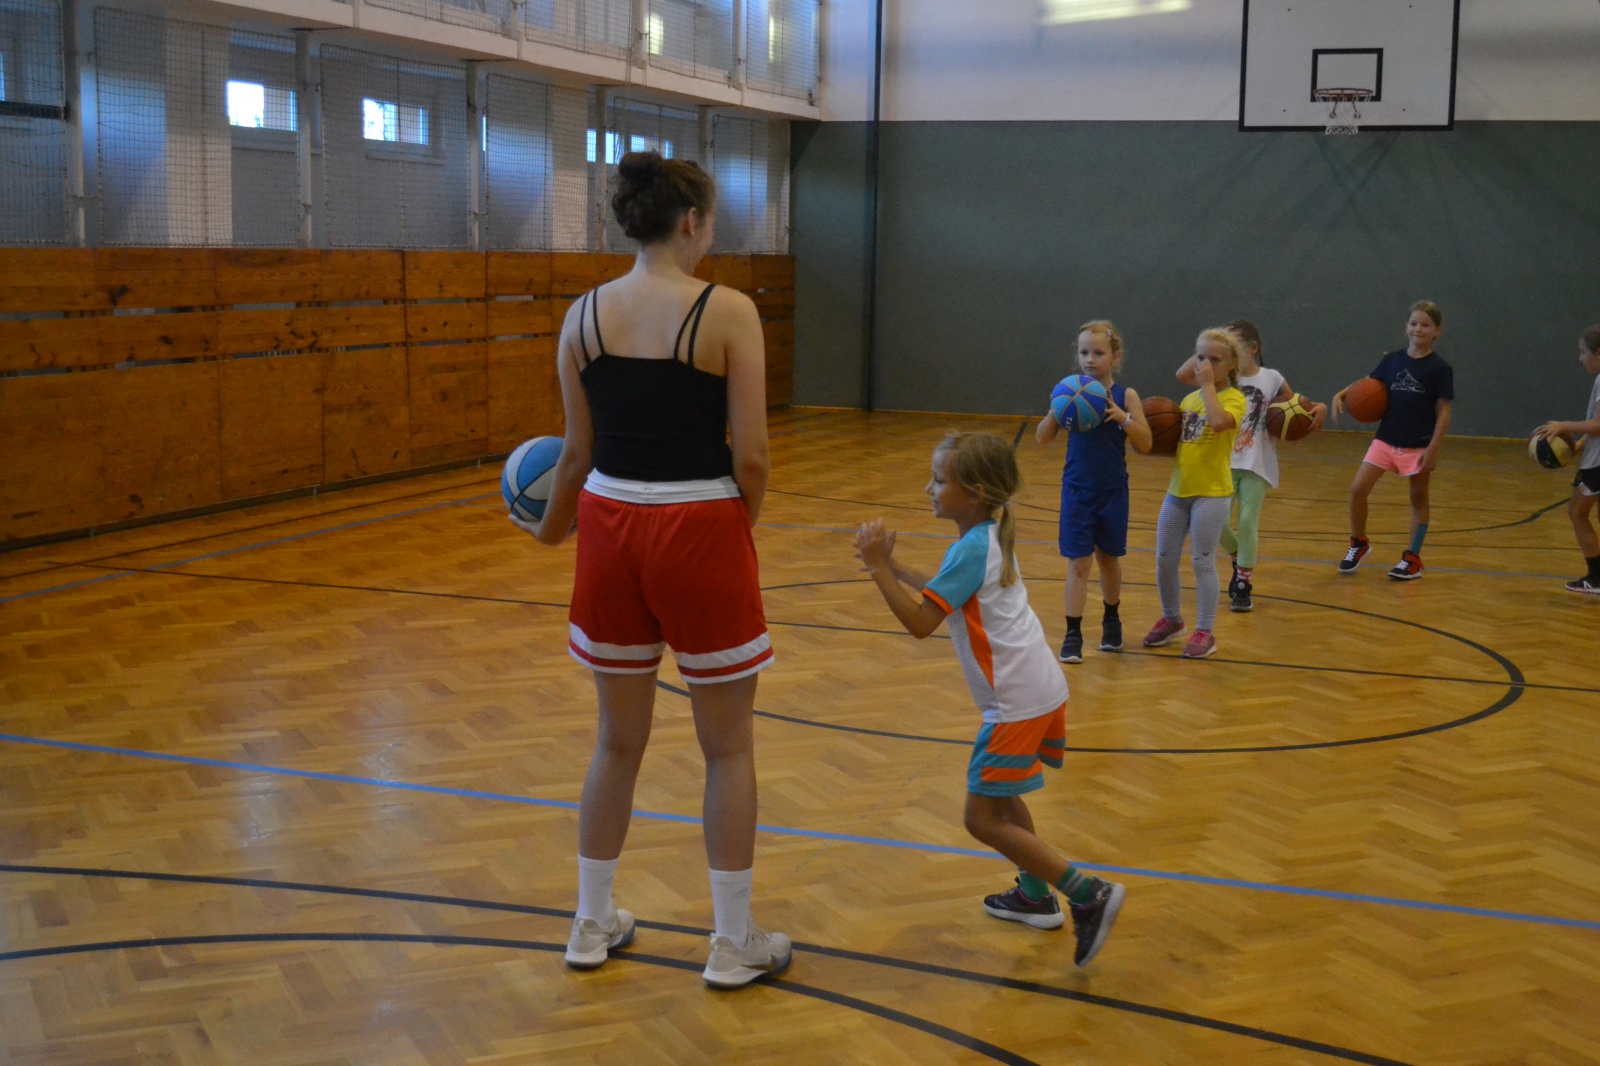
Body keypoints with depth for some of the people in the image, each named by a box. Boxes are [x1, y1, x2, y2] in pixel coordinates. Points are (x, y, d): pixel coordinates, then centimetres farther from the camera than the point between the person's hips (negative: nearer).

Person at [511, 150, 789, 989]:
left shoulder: (584, 315, 1)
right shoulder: (728, 312, -11)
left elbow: (579, 452, 5)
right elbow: (751, 457, -12)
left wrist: (553, 527, 23)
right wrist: (738, 528, 6)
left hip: (612, 529, 5)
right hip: (699, 534, -4)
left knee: (618, 740, 18)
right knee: (727, 748, 11)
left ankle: (592, 925, 29)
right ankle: (733, 944, 19)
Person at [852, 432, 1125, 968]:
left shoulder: (971, 549, -17)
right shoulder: (992, 536, 12)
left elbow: (920, 622, -18)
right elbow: (944, 594, 22)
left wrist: (878, 568, -13)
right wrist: (893, 567, 15)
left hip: (1018, 703, -10)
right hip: (1044, 688, 10)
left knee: (984, 818, -4)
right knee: (1000, 795, 26)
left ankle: (1088, 892, -7)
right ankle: (1035, 896, 35)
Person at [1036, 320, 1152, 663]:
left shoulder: (1125, 396, -6)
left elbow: (1145, 444, -11)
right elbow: (1041, 438, -4)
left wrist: (1121, 416, -25)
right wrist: (1056, 411, -23)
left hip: (1113, 492, 0)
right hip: (1077, 490, 0)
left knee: (1109, 558, 16)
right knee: (1078, 562, -2)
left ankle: (1111, 620, 36)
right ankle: (1073, 634, 2)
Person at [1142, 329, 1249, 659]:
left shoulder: (1234, 399, -8)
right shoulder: (1189, 399, 11)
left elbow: (1218, 422, -30)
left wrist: (1208, 384, -20)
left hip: (1212, 493, -6)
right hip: (1178, 489, 6)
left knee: (1202, 562, -2)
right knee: (1164, 559, 10)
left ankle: (1204, 632, 9)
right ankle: (1171, 620, 30)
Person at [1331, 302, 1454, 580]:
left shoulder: (1440, 368, -8)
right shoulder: (1392, 360, 2)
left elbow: (1443, 412, -8)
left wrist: (1433, 448, -14)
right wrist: (1340, 395, -2)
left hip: (1419, 446, -3)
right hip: (1386, 440, 3)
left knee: (1418, 499, 9)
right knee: (1357, 489, -3)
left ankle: (1413, 558, 20)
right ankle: (1358, 544, 18)